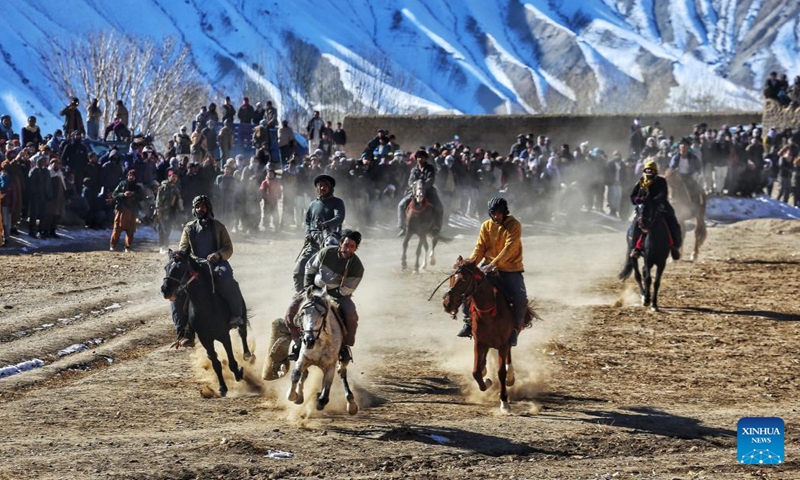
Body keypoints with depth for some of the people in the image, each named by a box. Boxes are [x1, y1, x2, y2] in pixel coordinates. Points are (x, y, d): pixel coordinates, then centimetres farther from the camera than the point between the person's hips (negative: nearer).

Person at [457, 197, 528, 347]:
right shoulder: (486, 226, 3)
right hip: (489, 266, 4)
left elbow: (509, 248, -22)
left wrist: (494, 264, -33)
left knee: (521, 299, -22)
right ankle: (468, 322, 1)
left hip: (511, 269, -4)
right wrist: (472, 261, -20)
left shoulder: (514, 225, -11)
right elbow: (480, 247, 1)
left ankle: (515, 330, -2)